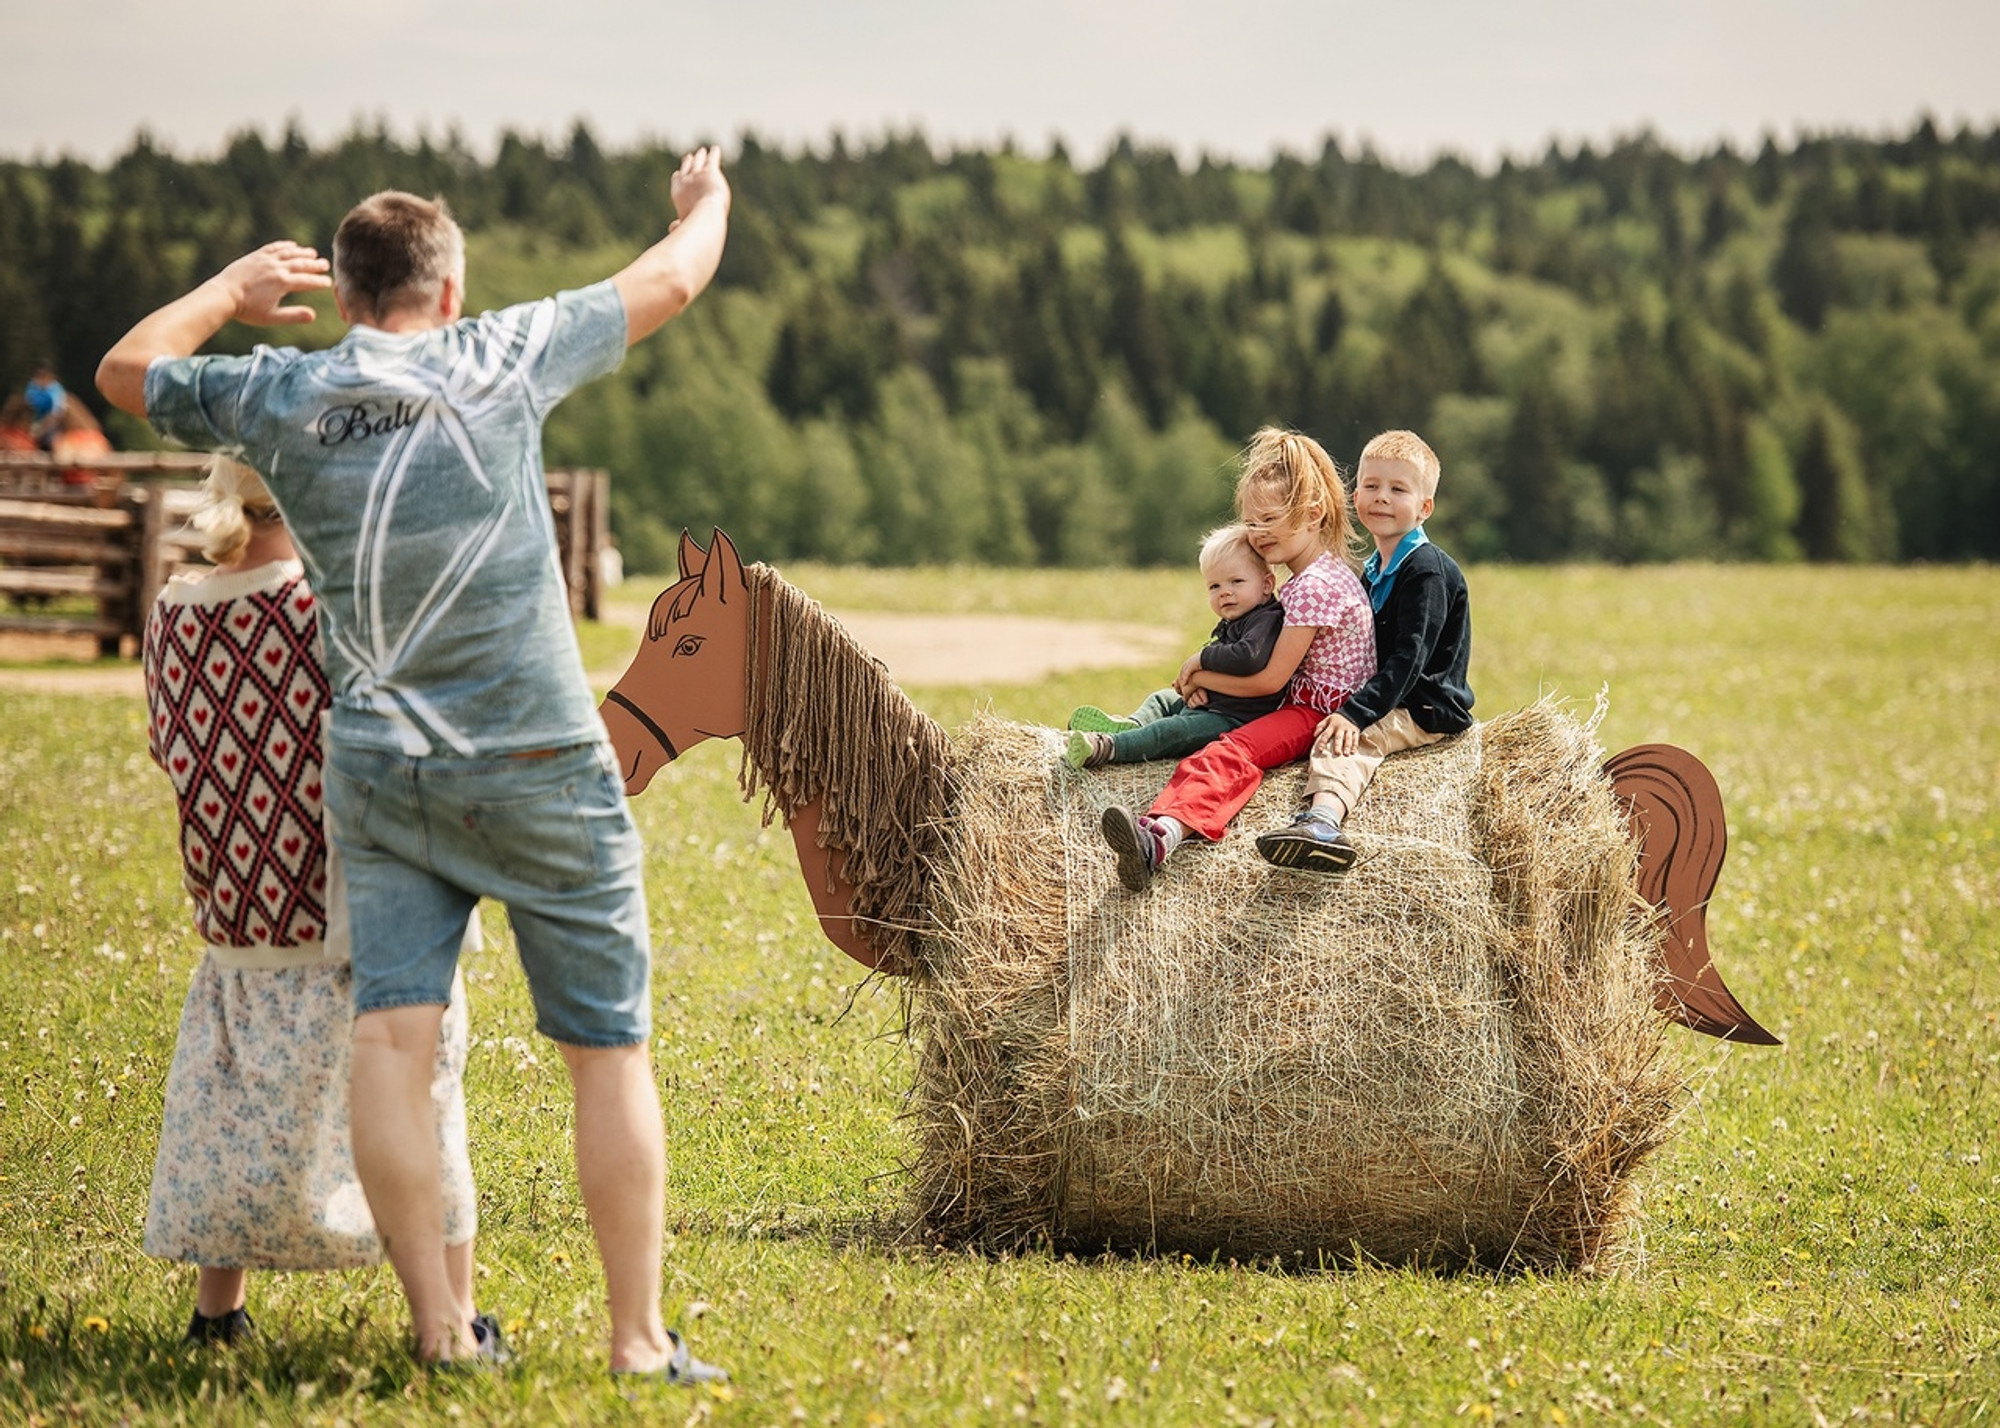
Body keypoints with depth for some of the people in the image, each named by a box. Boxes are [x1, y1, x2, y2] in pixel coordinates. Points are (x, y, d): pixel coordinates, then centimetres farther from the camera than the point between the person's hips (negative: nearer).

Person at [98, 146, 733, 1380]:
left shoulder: (276, 395, 0)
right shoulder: (501, 358, -5)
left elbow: (128, 369, 19)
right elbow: (665, 285, 9)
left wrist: (233, 289, 32)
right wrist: (707, 204, 30)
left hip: (377, 768, 3)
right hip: (538, 768, -2)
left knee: (393, 1037, 0)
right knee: (608, 1048, 4)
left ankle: (437, 1325, -5)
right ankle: (640, 1337, 5)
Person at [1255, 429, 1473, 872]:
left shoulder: (1427, 570, -13)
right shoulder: (1374, 571, 18)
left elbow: (1410, 658, -22)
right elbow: (1372, 654, 26)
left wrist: (1356, 711, -28)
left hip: (1427, 709, -12)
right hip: (1392, 703, 12)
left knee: (1348, 737, -31)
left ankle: (1322, 817, -58)